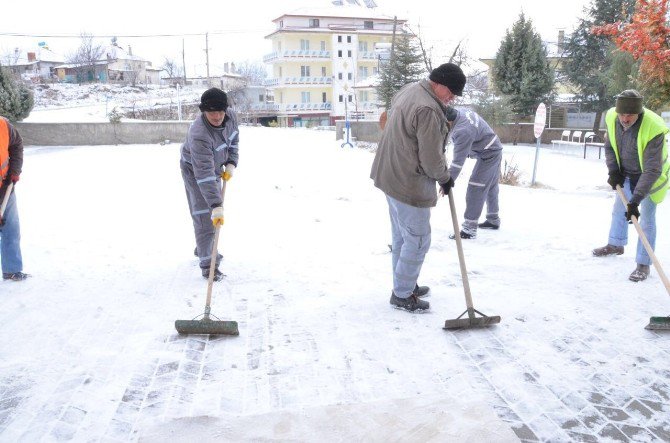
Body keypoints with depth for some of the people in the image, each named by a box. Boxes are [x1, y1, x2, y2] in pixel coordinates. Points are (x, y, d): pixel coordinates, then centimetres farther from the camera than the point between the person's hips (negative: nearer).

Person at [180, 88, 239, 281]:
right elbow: (204, 174, -45)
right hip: (194, 171, -7)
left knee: (214, 211, 19)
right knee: (205, 216, -10)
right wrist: (216, 206, -49)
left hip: (215, 167, 8)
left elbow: (234, 139, 4)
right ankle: (208, 264, -3)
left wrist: (231, 163, -9)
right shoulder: (199, 134, -40)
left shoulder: (231, 116, -19)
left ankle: (202, 248, 40)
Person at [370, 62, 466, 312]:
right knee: (417, 240, 2)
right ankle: (402, 295, 14)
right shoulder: (429, 110, -24)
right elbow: (431, 158, -21)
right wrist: (445, 179, 0)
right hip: (409, 184, -10)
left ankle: (405, 284, 35)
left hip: (391, 176, 11)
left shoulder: (408, 90, 8)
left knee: (400, 236, 20)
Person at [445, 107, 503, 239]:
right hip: (495, 150, 10)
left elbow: (458, 161, -31)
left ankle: (469, 229, -6)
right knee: (491, 187, 20)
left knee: (475, 190, -9)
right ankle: (493, 220, 35)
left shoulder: (462, 131, -32)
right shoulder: (463, 112, -4)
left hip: (487, 156, -10)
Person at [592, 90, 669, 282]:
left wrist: (635, 201, -40)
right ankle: (615, 245, 44)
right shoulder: (612, 118, -19)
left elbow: (652, 170, -36)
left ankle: (643, 264, 3)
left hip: (650, 178, -6)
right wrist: (613, 170, -12)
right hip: (626, 174, 6)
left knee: (646, 220, -7)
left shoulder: (653, 128, -36)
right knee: (619, 209, 21)